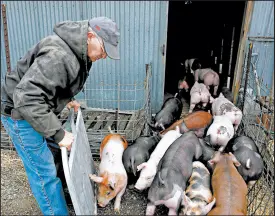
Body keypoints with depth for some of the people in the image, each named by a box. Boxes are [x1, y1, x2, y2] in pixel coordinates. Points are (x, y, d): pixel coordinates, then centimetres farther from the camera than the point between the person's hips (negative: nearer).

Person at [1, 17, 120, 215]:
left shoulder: (78, 51, -1)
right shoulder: (59, 56, -33)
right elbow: (26, 97, -38)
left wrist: (68, 99, 6)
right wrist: (58, 133, -36)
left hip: (37, 107, 9)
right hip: (20, 112, -9)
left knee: (52, 156, 20)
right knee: (44, 172, -2)